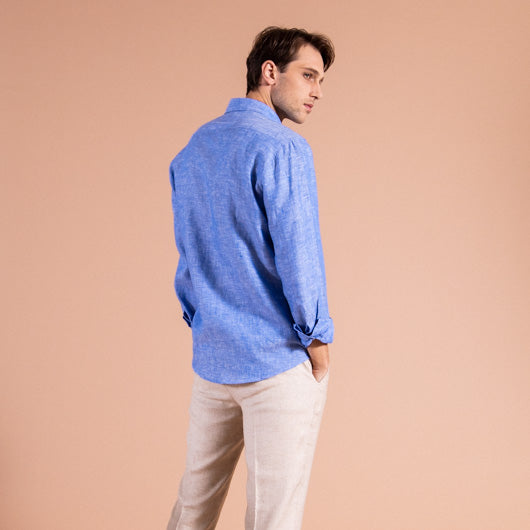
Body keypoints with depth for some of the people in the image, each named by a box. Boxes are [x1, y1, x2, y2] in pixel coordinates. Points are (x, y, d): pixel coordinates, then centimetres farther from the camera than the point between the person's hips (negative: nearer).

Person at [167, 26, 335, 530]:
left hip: (210, 357, 7)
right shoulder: (282, 148, -14)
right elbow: (297, 252, -18)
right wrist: (317, 340, -7)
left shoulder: (192, 149, 11)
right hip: (278, 360, -7)